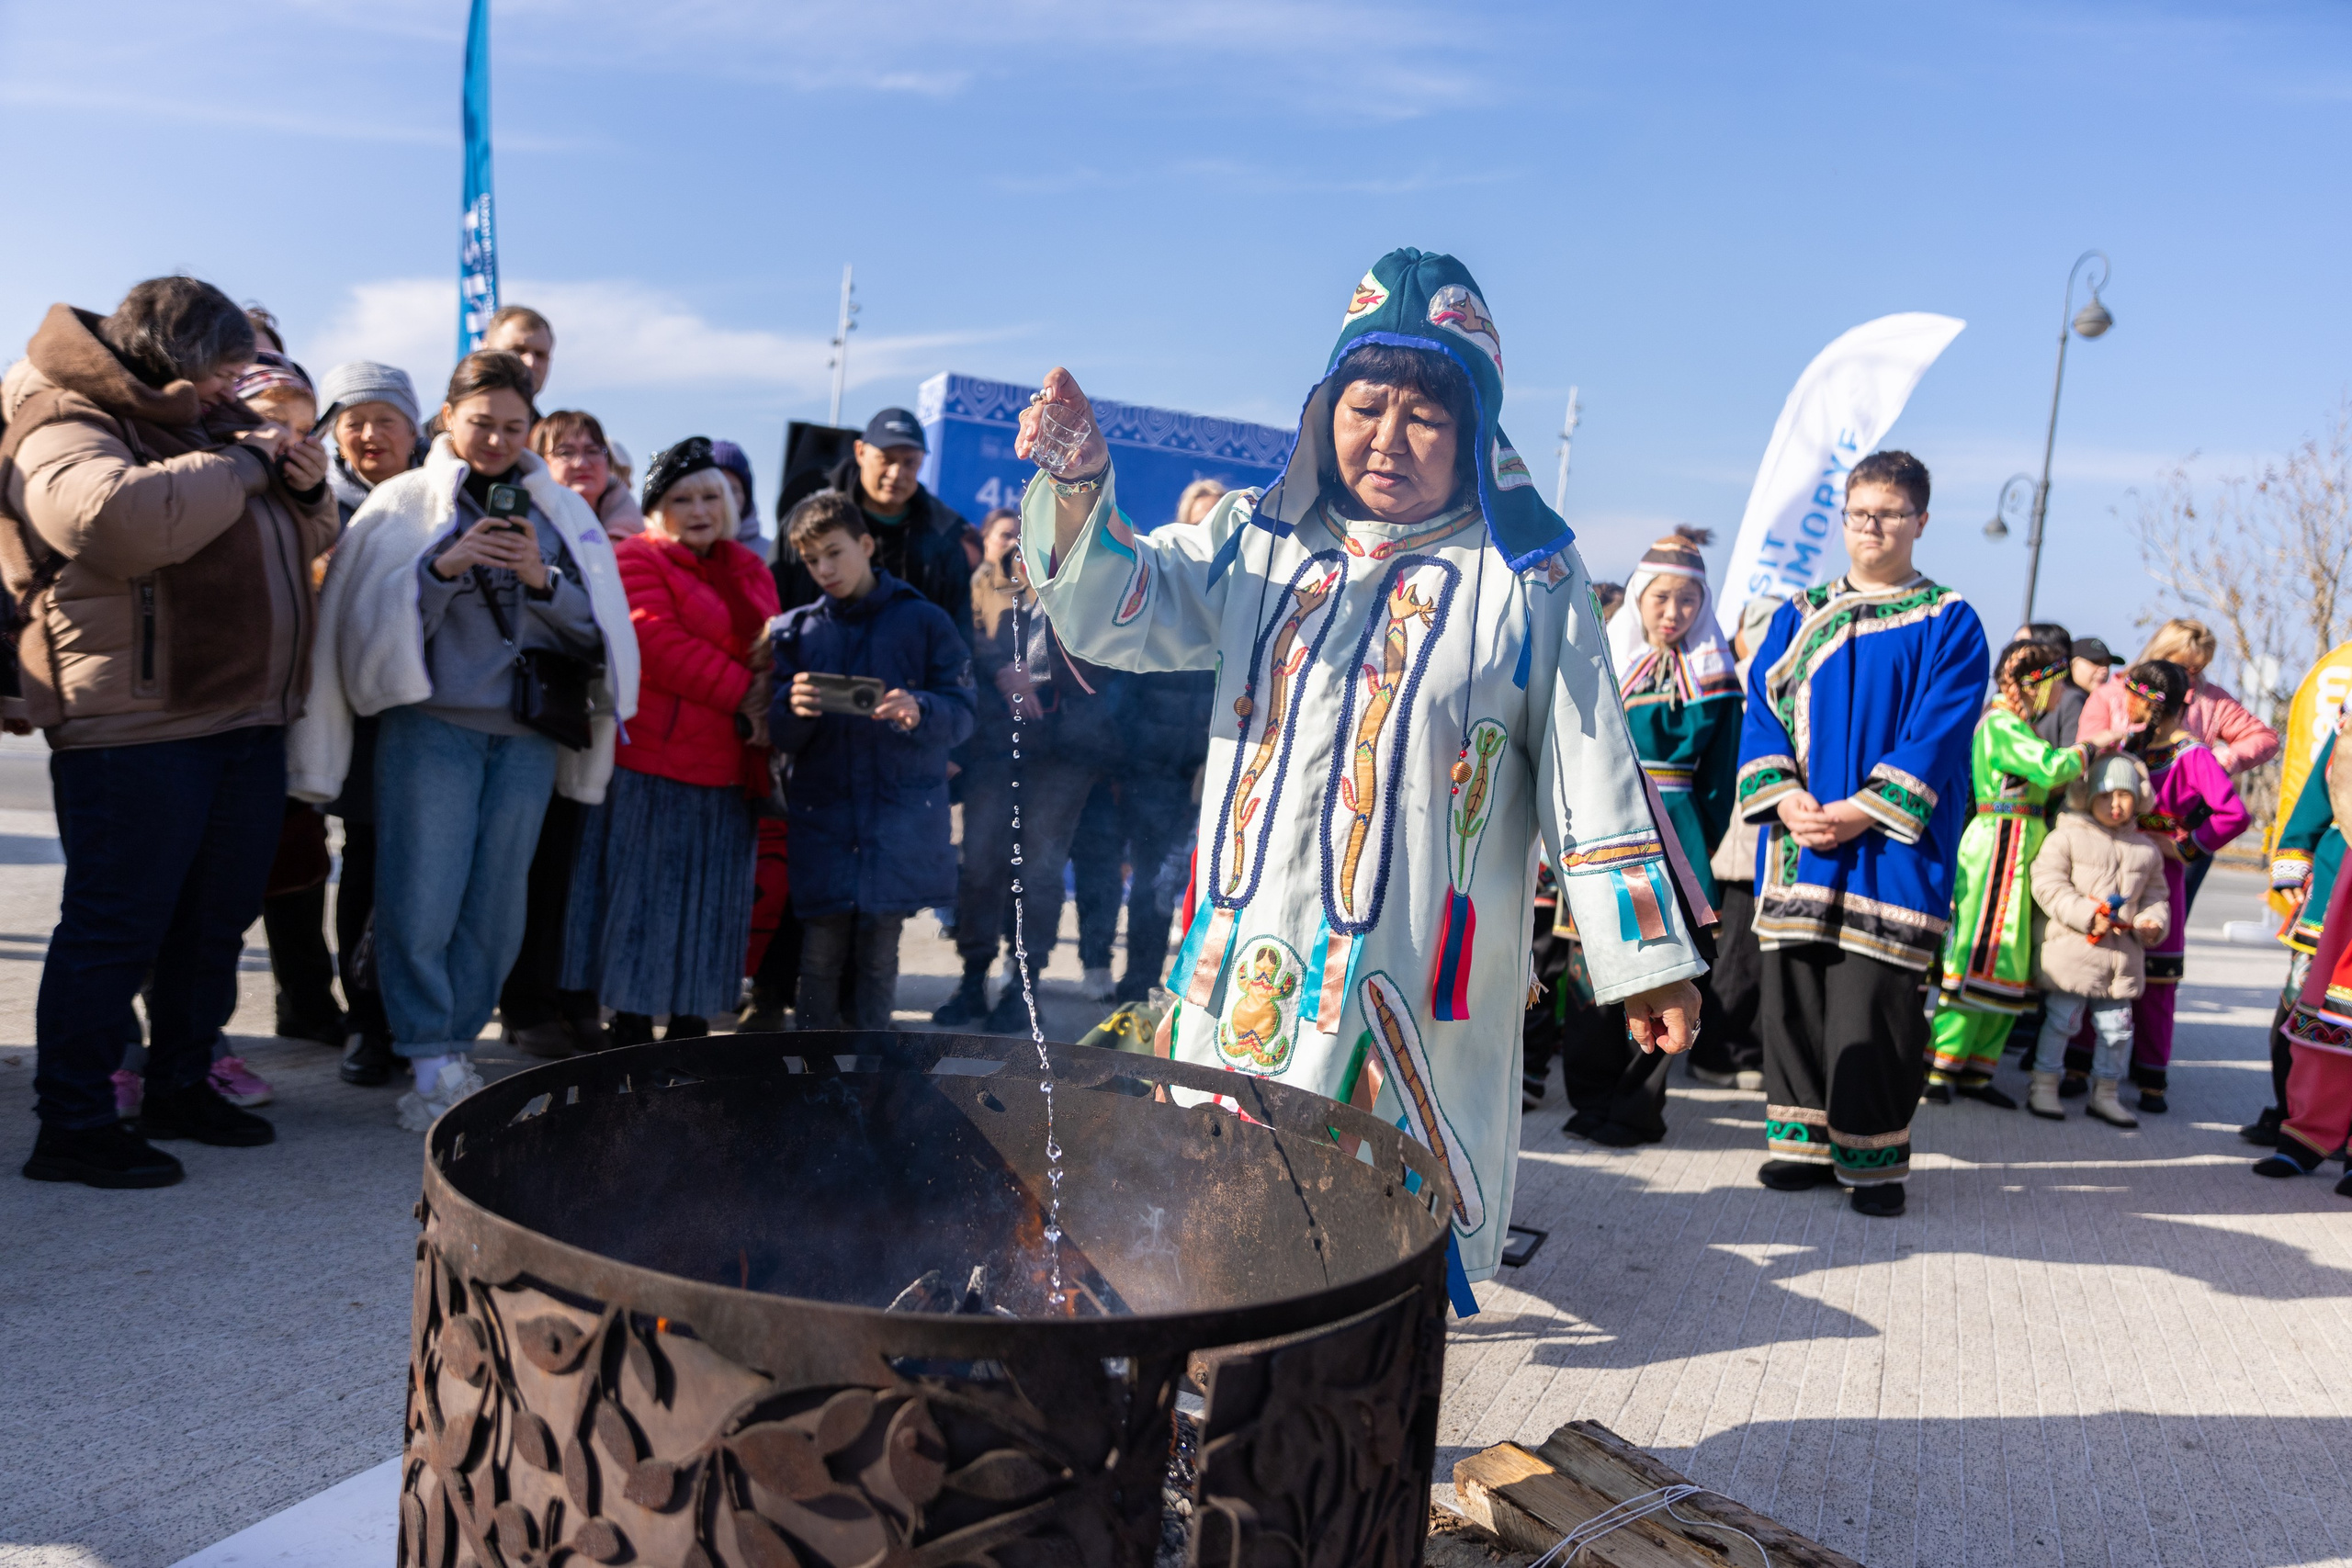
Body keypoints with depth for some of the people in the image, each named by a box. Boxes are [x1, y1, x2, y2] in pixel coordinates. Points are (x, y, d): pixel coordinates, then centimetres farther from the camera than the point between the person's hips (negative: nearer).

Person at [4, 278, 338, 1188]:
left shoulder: (212, 425, 20)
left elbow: (305, 541, 29)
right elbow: (125, 518, -31)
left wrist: (305, 488, 6)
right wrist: (239, 466, -17)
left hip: (247, 720, 9)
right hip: (135, 730, -8)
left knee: (217, 918, 14)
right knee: (116, 927, -5)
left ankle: (182, 1087, 28)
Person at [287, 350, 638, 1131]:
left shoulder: (561, 512, 13)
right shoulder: (401, 502, 6)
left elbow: (597, 627, 8)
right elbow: (368, 615, -1)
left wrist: (543, 580, -10)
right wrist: (443, 565, -15)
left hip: (527, 734, 3)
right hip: (430, 722, -2)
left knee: (496, 905, 5)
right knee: (421, 900, -8)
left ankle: (457, 1046, 18)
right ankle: (432, 1065, 0)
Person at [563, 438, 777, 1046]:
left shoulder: (752, 573, 17)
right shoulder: (635, 561, -2)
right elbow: (658, 644, -15)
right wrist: (742, 693, -14)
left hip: (725, 769, 6)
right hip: (651, 769, -6)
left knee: (711, 902, 11)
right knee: (644, 898, 0)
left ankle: (690, 1026, 21)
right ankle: (631, 1030, 10)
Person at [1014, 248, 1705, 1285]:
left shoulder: (1530, 584, 1)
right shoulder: (1255, 543, 9)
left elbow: (1591, 778, 1)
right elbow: (1115, 608, 1)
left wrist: (1646, 962, 0)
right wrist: (1078, 483, -19)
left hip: (1421, 980, -3)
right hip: (1246, 963, 3)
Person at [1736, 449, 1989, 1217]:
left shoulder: (1948, 623, 4)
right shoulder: (1799, 615, 15)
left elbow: (1938, 732, -6)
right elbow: (1762, 707, 7)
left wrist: (1863, 810, -16)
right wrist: (1783, 794, -10)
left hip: (1891, 849, -3)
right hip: (1798, 837, 4)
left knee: (1876, 999, -5)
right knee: (1793, 987, 4)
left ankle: (1875, 1158, 6)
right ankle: (1806, 1142, 16)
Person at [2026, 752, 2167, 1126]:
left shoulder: (2145, 848, 14)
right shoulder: (2067, 836, -2)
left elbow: (2155, 895, 20)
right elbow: (2047, 885, -10)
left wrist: (2153, 921, -2)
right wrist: (2087, 915, -18)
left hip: (2122, 955, 5)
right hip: (2070, 950, -5)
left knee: (2118, 1026, 8)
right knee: (2062, 1020, 0)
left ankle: (2105, 1094, 22)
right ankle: (2044, 1087, 13)